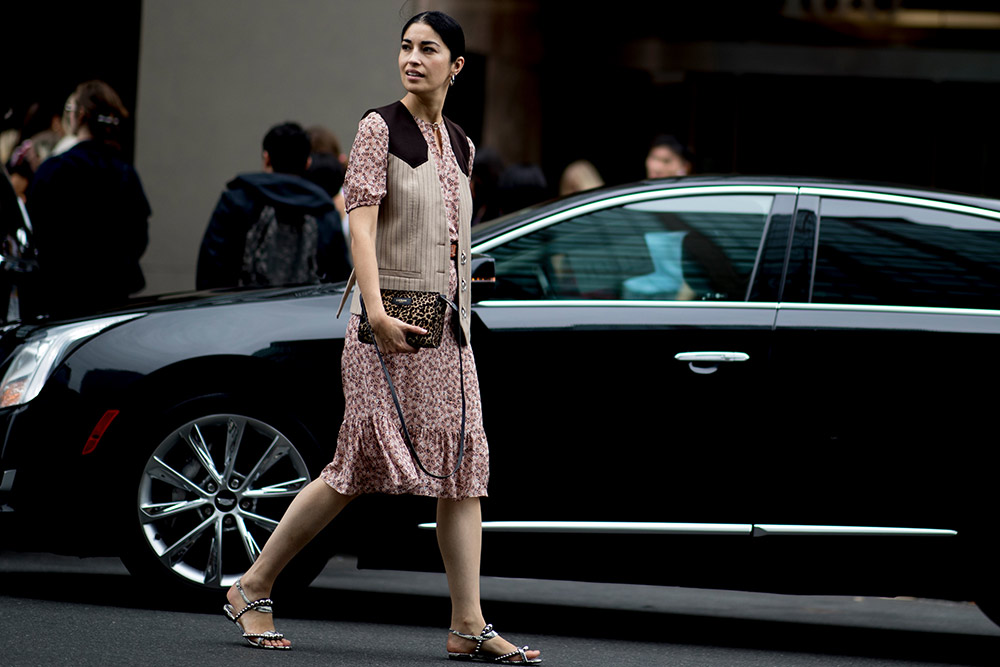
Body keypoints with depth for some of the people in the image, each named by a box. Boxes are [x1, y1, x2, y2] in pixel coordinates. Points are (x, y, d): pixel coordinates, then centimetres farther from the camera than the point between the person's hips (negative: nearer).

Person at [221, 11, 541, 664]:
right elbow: (361, 222, -13)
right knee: (359, 465, -6)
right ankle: (253, 588, 7)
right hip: (390, 323, -6)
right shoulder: (380, 128, -5)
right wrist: (376, 313, -24)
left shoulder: (460, 145, 14)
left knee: (464, 464, -1)